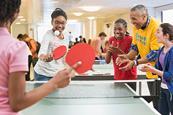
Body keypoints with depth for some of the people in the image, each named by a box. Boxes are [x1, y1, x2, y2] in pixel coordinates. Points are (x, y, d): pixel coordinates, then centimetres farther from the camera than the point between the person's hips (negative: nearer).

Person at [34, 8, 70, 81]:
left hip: (57, 74, 6)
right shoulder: (48, 35, -14)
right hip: (43, 74, -5)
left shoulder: (66, 39, 5)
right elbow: (41, 54, -28)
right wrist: (46, 57, -49)